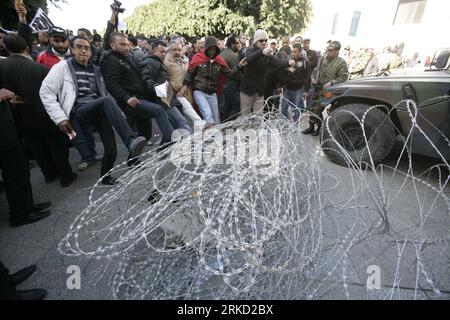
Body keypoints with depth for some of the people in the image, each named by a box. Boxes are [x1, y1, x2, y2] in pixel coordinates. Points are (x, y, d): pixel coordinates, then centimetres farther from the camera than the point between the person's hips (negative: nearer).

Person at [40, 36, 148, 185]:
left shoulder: (96, 70, 25)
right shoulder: (63, 67, 11)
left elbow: (105, 93, 25)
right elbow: (46, 92, 3)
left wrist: (118, 113, 8)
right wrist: (60, 118, -8)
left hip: (99, 110, 4)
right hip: (79, 109, -4)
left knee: (111, 151, -17)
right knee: (107, 100, -37)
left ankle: (106, 177, 9)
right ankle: (132, 141, -50)